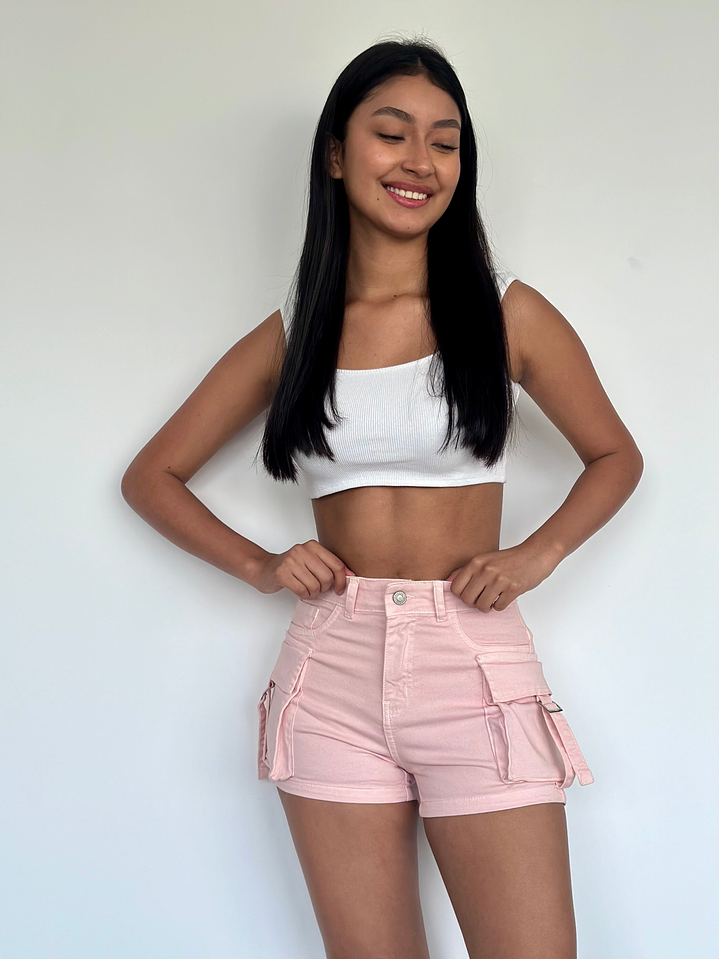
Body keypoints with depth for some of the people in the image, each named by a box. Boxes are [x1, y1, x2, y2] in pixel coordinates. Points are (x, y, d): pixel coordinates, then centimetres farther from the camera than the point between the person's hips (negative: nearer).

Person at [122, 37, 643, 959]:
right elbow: (150, 477, 15)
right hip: (334, 670, 2)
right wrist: (258, 565, 1)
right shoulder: (289, 334, 7)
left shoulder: (508, 313, 2)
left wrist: (534, 555, -3)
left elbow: (615, 456, 14)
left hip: (476, 670, -1)